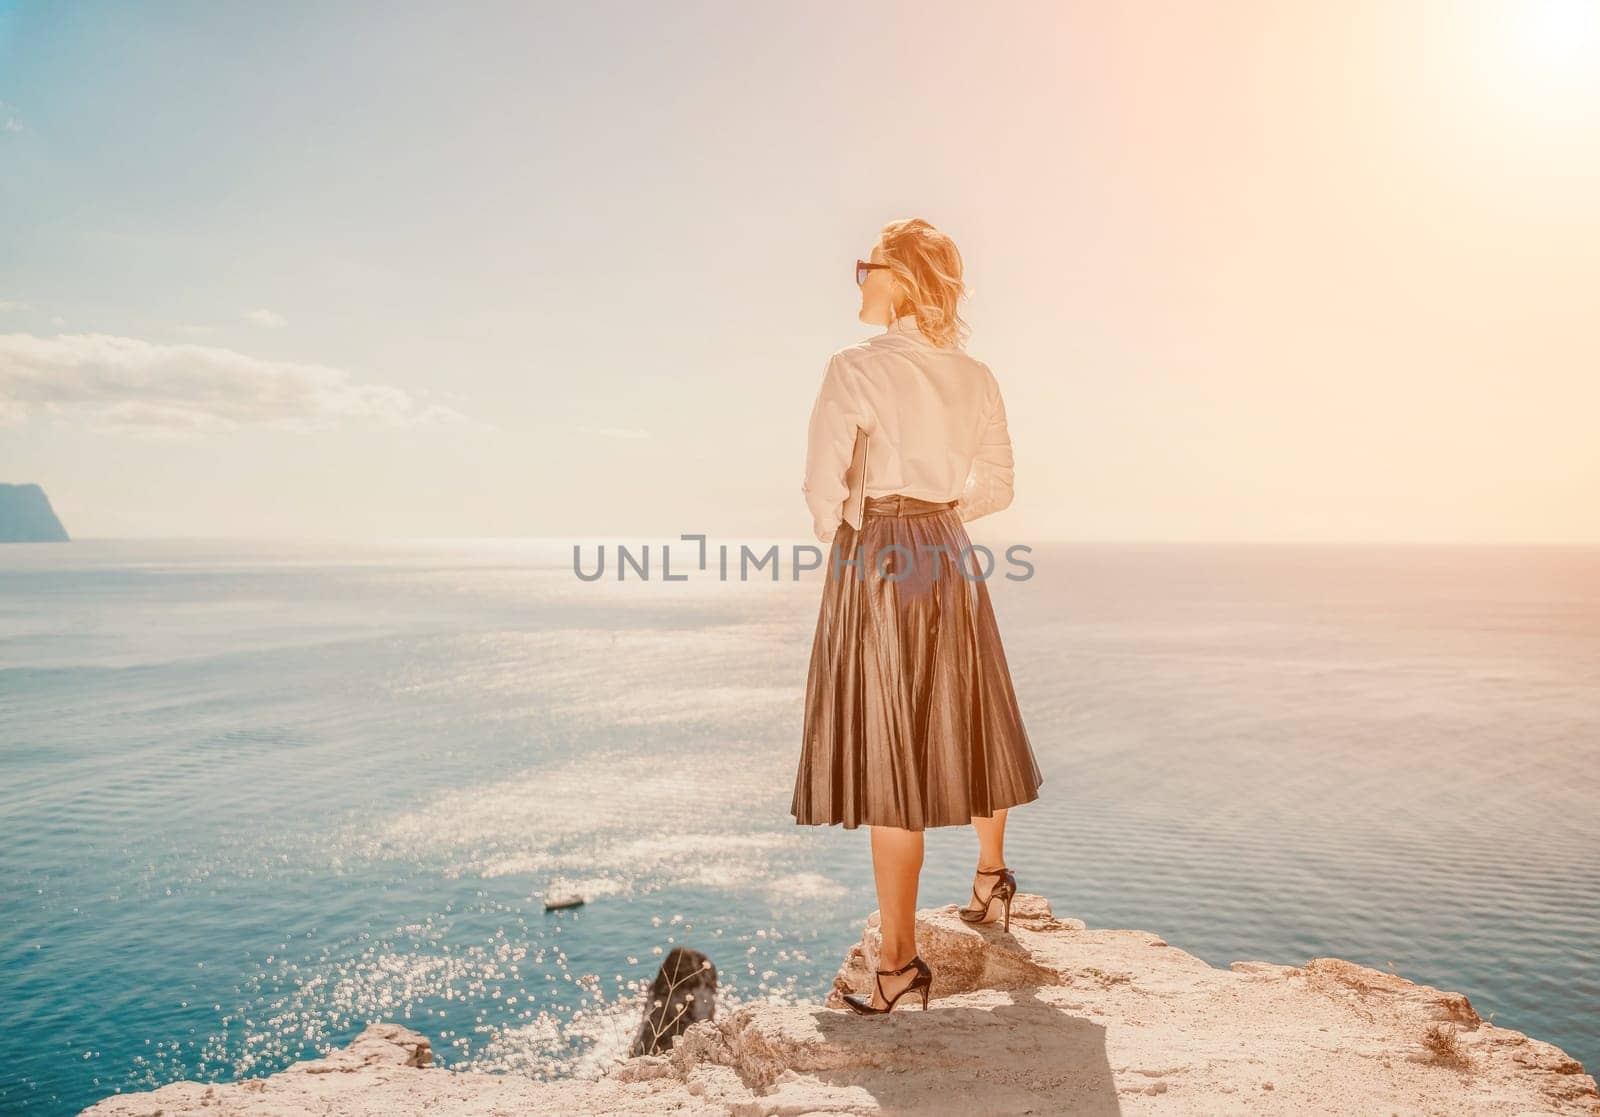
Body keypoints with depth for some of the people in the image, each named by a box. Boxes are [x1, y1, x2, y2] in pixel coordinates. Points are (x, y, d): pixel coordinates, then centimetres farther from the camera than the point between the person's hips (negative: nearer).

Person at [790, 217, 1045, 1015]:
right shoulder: (975, 376, 7)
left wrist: (841, 540, 7)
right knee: (964, 722, 22)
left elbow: (822, 488, -12)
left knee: (888, 747, -1)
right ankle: (992, 874, 43)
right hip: (950, 560, 6)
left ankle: (900, 960, 5)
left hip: (874, 564, -6)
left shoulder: (854, 367, -10)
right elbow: (998, 486, 10)